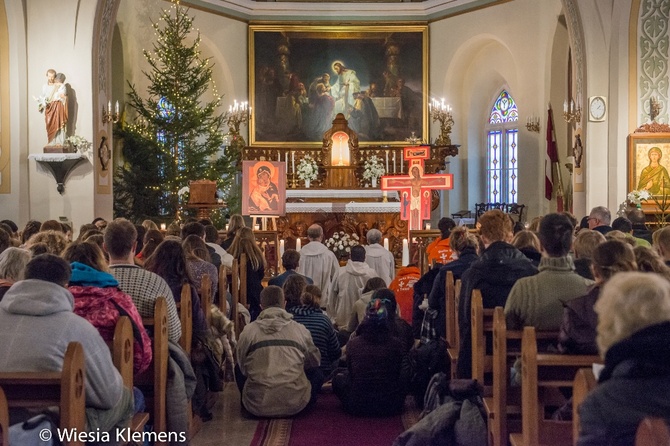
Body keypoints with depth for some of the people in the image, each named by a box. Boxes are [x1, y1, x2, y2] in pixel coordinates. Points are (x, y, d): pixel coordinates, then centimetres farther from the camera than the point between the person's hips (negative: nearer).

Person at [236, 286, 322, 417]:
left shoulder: (248, 331, 1)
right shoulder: (300, 329, 3)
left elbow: (242, 367, 12)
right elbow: (315, 361, 18)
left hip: (257, 406, 1)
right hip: (294, 405, 0)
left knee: (239, 368, 28)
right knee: (317, 373, 27)